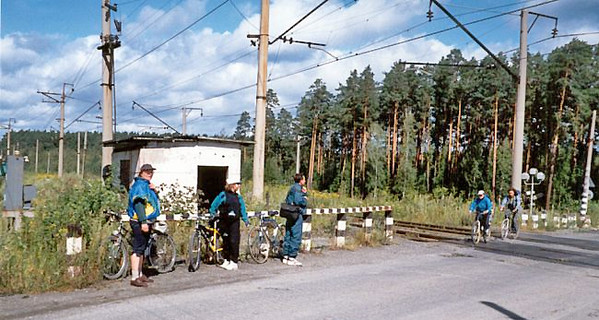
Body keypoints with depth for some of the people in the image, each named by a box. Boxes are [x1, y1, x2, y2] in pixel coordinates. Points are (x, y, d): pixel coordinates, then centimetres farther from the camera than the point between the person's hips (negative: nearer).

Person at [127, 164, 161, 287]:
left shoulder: (147, 185, 20)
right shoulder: (140, 185, -12)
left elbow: (154, 200, 20)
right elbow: (139, 203, -21)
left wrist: (154, 191, 0)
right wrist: (143, 222, -27)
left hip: (146, 222, 11)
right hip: (140, 222, -11)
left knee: (142, 249, 15)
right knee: (138, 249, -10)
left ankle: (140, 275, 24)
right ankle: (135, 278, -9)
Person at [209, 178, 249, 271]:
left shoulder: (238, 197, 10)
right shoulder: (223, 195, -1)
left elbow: (242, 209, 14)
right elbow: (214, 205, 3)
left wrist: (245, 220, 8)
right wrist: (212, 215, -1)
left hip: (234, 222, 1)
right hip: (224, 222, -1)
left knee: (234, 242, -6)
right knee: (226, 241, 8)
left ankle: (234, 262, -2)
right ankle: (226, 261, 20)